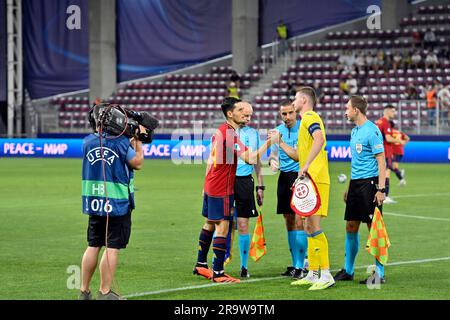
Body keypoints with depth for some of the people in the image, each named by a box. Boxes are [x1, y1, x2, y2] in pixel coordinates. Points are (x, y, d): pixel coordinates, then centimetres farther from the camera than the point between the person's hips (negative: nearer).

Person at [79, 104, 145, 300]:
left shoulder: (88, 142, 2)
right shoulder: (120, 142, -13)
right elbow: (137, 163, -4)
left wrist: (131, 141, 16)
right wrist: (138, 141, 7)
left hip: (94, 203, 5)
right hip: (117, 203, -5)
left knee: (93, 245, 13)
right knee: (112, 247, -1)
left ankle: (84, 291, 17)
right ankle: (104, 293, -1)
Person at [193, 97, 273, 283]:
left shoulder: (220, 131, 11)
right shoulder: (230, 134, -19)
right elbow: (251, 159, -26)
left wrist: (206, 186, 25)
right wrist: (268, 143, -22)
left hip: (211, 186, 10)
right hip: (222, 189, -10)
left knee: (210, 224, 19)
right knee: (222, 227, -8)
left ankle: (201, 264, 29)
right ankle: (218, 273, -9)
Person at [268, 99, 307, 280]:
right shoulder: (278, 130, 11)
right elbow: (274, 152, 21)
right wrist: (272, 161, -1)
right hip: (284, 177, 6)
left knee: (299, 220, -11)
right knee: (289, 222, 8)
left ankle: (301, 267, -8)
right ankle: (295, 265, 14)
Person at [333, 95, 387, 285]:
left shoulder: (372, 131, -11)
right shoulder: (354, 131, 15)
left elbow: (381, 161, -14)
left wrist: (381, 189, -19)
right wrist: (348, 188, 23)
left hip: (369, 183, -9)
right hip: (355, 183, 9)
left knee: (374, 227, -5)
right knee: (351, 227, 10)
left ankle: (380, 273, 0)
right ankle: (348, 271, 18)